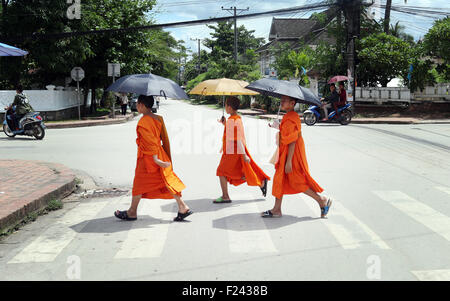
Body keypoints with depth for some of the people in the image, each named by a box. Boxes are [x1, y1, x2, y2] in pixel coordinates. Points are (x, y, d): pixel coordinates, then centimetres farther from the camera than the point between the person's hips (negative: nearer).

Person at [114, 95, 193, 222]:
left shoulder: (143, 122, -16)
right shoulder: (159, 119, 7)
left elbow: (150, 141, -21)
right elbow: (165, 138, 11)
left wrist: (155, 158, -22)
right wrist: (166, 158, 17)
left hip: (147, 157, -7)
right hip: (160, 153, 7)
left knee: (139, 183, 5)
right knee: (166, 180, 7)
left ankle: (132, 213, 16)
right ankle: (183, 208, 3)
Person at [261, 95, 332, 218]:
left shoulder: (291, 119, -20)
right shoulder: (289, 116, 11)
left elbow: (292, 142, -24)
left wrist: (289, 161, -24)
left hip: (293, 155, -10)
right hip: (284, 154, 10)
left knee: (296, 182, -3)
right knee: (280, 180, 11)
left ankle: (323, 200, 9)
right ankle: (276, 210, 16)